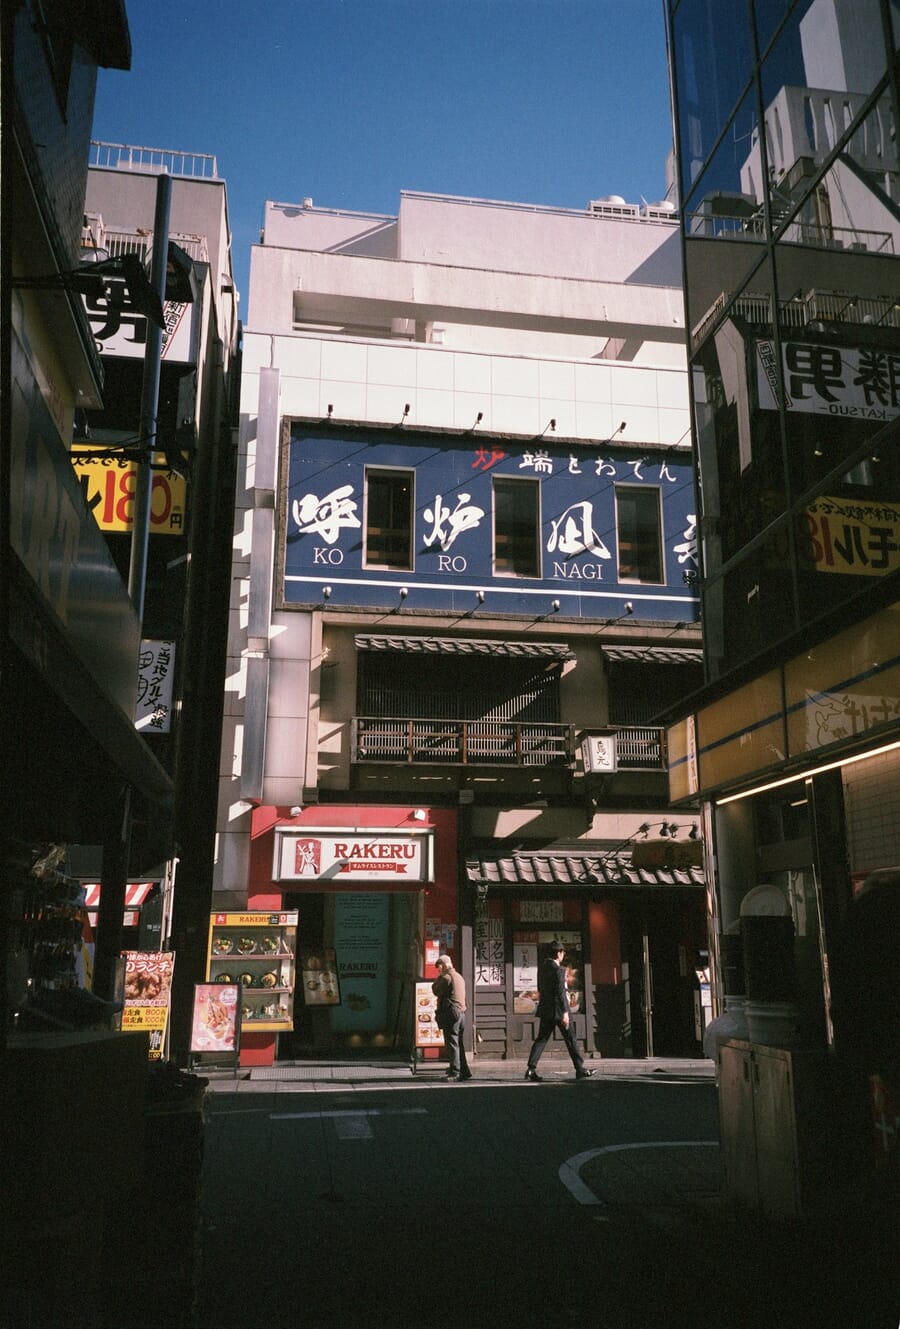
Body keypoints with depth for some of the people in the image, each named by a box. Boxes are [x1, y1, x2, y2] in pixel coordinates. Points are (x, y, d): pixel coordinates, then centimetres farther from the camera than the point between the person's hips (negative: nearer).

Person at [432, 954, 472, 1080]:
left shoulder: (446, 977, -11)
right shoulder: (459, 977, 17)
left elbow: (436, 991, -7)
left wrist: (438, 976, 3)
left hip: (450, 1014, -9)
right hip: (461, 1013, 9)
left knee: (452, 1043, -6)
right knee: (459, 1044, 14)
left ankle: (454, 1072, -8)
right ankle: (464, 1071, 17)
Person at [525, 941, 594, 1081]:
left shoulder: (542, 968, 9)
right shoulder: (558, 969, -15)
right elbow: (560, 992, -19)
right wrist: (565, 1012, -19)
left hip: (545, 1009, 7)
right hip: (558, 1009, -7)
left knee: (541, 1039, 5)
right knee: (570, 1039, 5)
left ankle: (531, 1069, -5)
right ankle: (580, 1069, 12)